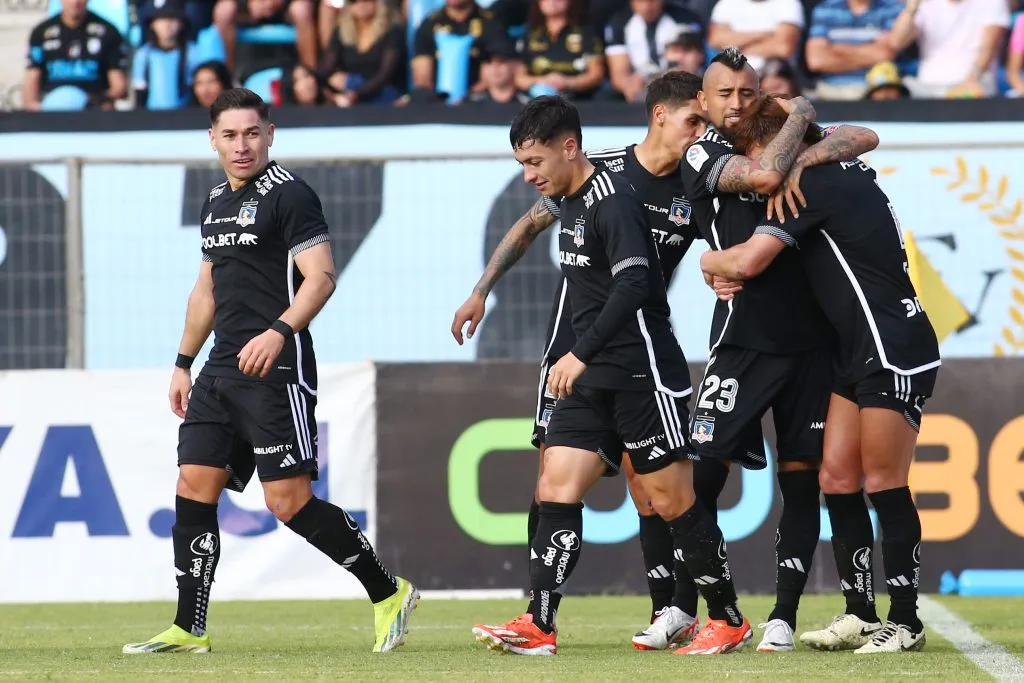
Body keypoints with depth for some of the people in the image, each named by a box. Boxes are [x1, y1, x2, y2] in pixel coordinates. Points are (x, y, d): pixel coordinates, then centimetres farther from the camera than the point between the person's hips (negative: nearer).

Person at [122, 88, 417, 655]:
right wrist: (184, 363, 26)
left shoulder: (289, 195, -8)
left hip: (276, 369, -8)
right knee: (194, 487, 1)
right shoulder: (216, 202, 18)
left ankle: (389, 593, 2)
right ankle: (188, 630, 4)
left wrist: (278, 331, -29)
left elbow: (320, 277, -16)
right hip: (222, 372, 8)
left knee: (289, 501, -11)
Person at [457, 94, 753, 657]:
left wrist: (581, 354, -30)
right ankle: (538, 626, -9)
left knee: (673, 501, -2)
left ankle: (729, 620, 11)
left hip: (643, 373, -9)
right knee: (556, 489, -3)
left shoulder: (613, 202, -16)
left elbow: (632, 285, -26)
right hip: (593, 378, 9)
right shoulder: (572, 202, 13)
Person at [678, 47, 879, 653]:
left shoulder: (784, 142, 14)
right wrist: (800, 116, -4)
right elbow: (764, 175, -19)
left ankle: (784, 617, 6)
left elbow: (867, 138, 5)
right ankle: (684, 608, 1)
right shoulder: (704, 156, 0)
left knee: (802, 479, 2)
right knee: (705, 471, -9)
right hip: (744, 338, -4)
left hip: (812, 338, 4)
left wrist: (805, 158, -11)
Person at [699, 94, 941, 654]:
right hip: (859, 354, 10)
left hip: (894, 350, -10)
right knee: (837, 480, 7)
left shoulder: (814, 184, -14)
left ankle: (906, 622, -1)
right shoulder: (842, 176, 15)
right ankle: (861, 615, 10)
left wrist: (710, 260, 5)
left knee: (883, 484, -6)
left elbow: (747, 261, -19)